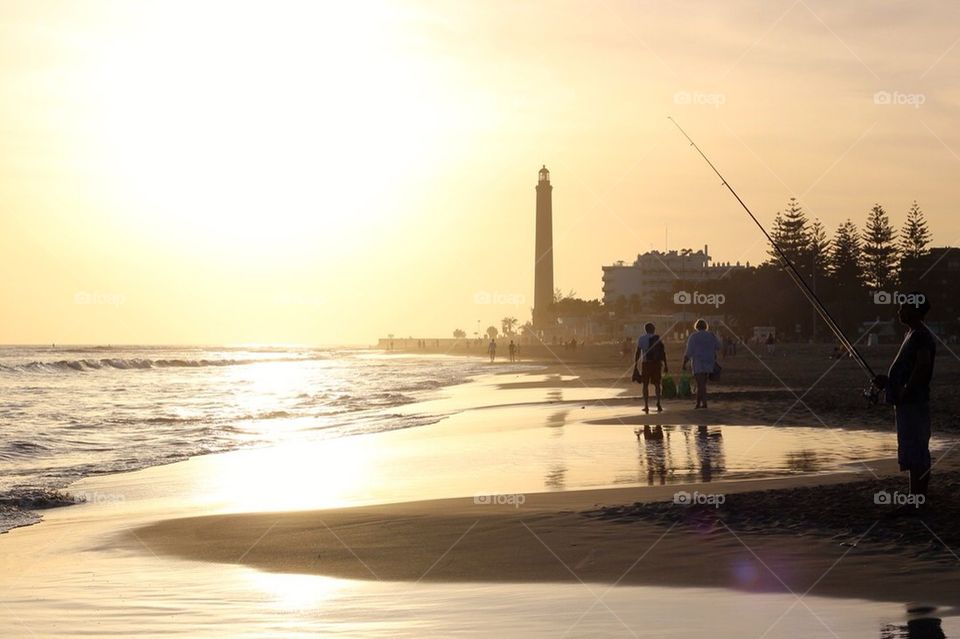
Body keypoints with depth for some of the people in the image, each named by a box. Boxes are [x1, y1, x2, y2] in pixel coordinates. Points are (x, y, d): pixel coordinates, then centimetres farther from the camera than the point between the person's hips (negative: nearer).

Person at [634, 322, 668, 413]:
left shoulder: (641, 339, 0)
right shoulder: (658, 338, 2)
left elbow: (638, 353, -5)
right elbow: (663, 352, 1)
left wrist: (635, 364, -1)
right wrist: (665, 365, 6)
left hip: (646, 363, -1)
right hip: (656, 363, 1)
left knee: (645, 385, 6)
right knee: (657, 384, 12)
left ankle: (646, 406, 2)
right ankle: (658, 403, -1)